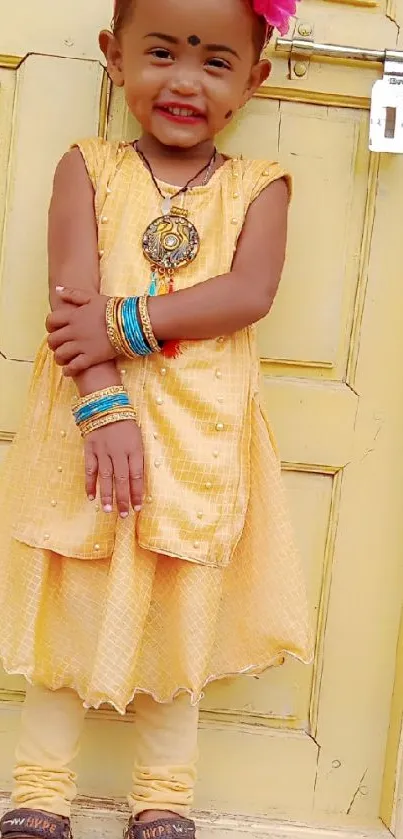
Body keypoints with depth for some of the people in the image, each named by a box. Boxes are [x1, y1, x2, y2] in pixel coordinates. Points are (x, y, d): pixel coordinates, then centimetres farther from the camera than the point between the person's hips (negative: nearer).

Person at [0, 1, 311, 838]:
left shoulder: (257, 186, 4)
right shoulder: (88, 168, 2)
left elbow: (251, 292, -13)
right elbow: (76, 298, -11)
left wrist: (127, 322, -22)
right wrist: (105, 409, -24)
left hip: (201, 440, 1)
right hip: (92, 425, 0)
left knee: (180, 621, 10)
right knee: (68, 611, 8)